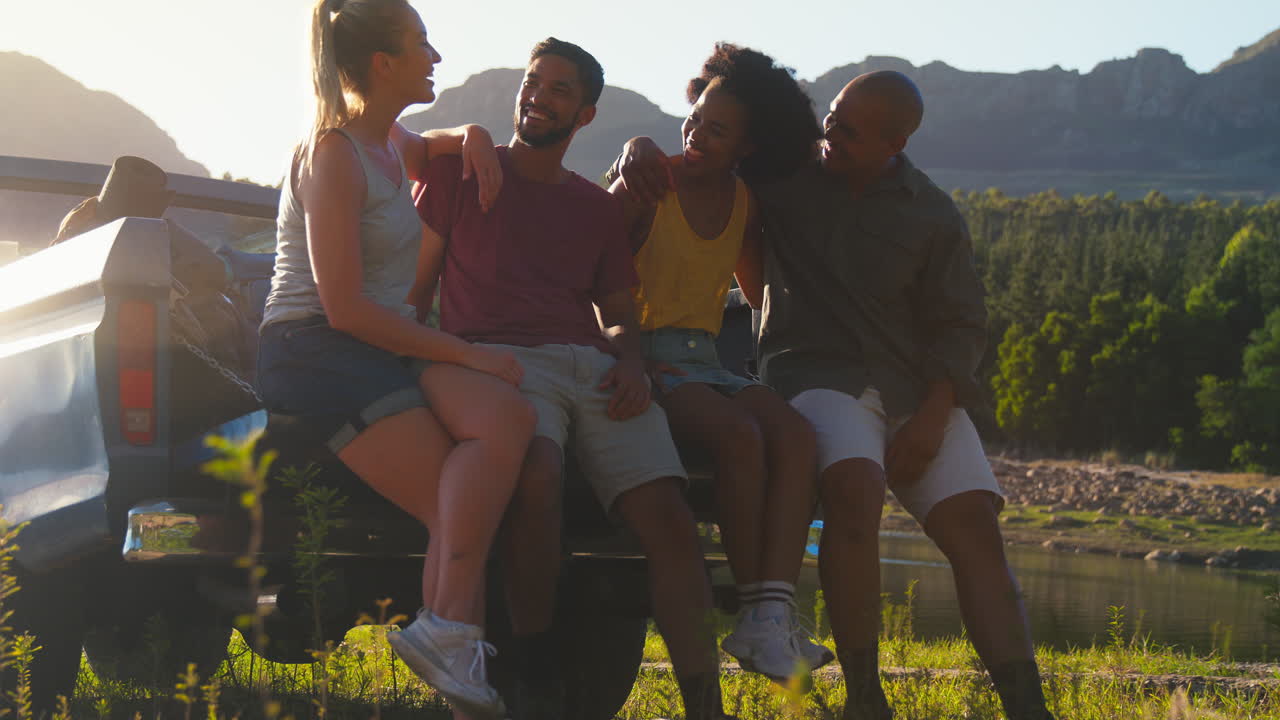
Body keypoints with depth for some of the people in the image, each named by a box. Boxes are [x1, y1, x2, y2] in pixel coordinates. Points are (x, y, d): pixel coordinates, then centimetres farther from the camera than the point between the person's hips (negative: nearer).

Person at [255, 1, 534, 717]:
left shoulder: (390, 141, 18)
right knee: (462, 516, -26)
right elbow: (345, 307, -16)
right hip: (313, 349, -7)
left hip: (382, 345, 7)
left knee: (506, 419, -26)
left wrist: (473, 137, 20)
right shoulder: (334, 153, -9)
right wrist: (467, 354, -16)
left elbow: (428, 149, 46)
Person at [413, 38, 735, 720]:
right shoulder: (462, 171, 18)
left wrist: (629, 361, 2)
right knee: (537, 473, -39)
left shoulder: (597, 206, 28)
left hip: (591, 364, 4)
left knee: (668, 515, -21)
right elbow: (417, 282, 12)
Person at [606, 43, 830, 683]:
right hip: (646, 356, -5)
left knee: (795, 435, -26)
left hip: (705, 359, 5)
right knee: (740, 435, -33)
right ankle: (753, 608, -26)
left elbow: (763, 294, 25)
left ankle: (772, 622, -36)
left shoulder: (745, 202, 13)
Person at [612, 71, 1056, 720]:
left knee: (974, 523, -16)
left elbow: (960, 325, 6)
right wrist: (639, 149, -9)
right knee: (855, 488, -33)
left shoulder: (934, 219, 6)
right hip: (812, 369, -2)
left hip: (916, 385, 2)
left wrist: (932, 416, -10)